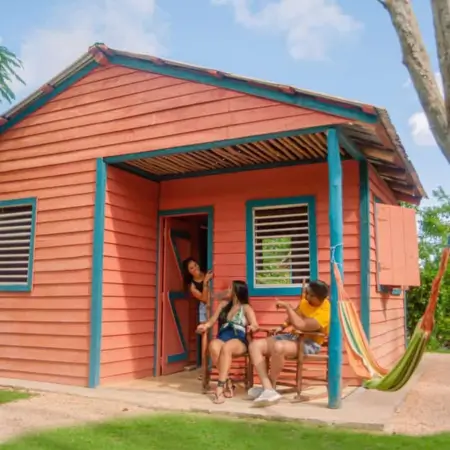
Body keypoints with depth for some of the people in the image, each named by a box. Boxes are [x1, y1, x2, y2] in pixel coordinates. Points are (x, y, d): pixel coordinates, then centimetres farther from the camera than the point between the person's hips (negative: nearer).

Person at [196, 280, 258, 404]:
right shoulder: (224, 304, 23)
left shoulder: (246, 308, 11)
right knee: (213, 346, -35)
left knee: (226, 348, -39)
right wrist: (205, 326, -4)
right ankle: (227, 383, -26)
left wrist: (251, 327, -25)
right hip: (222, 337, 3)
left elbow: (255, 326, -1)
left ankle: (220, 386, -38)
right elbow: (212, 321, 18)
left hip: (239, 341, -3)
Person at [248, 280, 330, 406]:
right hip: (293, 335, 9)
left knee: (278, 347, -40)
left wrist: (287, 306, -23)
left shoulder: (324, 313, -22)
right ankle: (269, 390, -26)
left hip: (309, 343, -9)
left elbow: (300, 325, -33)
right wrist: (283, 326, 9)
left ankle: (270, 387, -14)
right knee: (255, 345, -11)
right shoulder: (307, 299, 2)